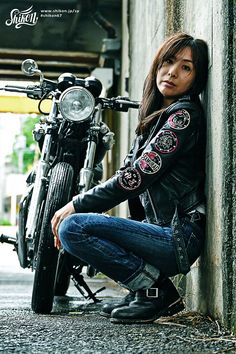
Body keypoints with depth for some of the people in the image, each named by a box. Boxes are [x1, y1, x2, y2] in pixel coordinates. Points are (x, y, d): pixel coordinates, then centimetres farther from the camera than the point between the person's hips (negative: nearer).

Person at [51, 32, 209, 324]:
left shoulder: (184, 114, -11)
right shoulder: (157, 116, 17)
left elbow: (136, 177, -17)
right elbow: (128, 170, 14)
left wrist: (77, 205, -10)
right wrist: (79, 205, 1)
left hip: (181, 236, -10)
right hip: (161, 229, 10)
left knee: (73, 228, -19)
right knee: (69, 225, 16)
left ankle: (155, 290, -9)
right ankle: (144, 290, 11)